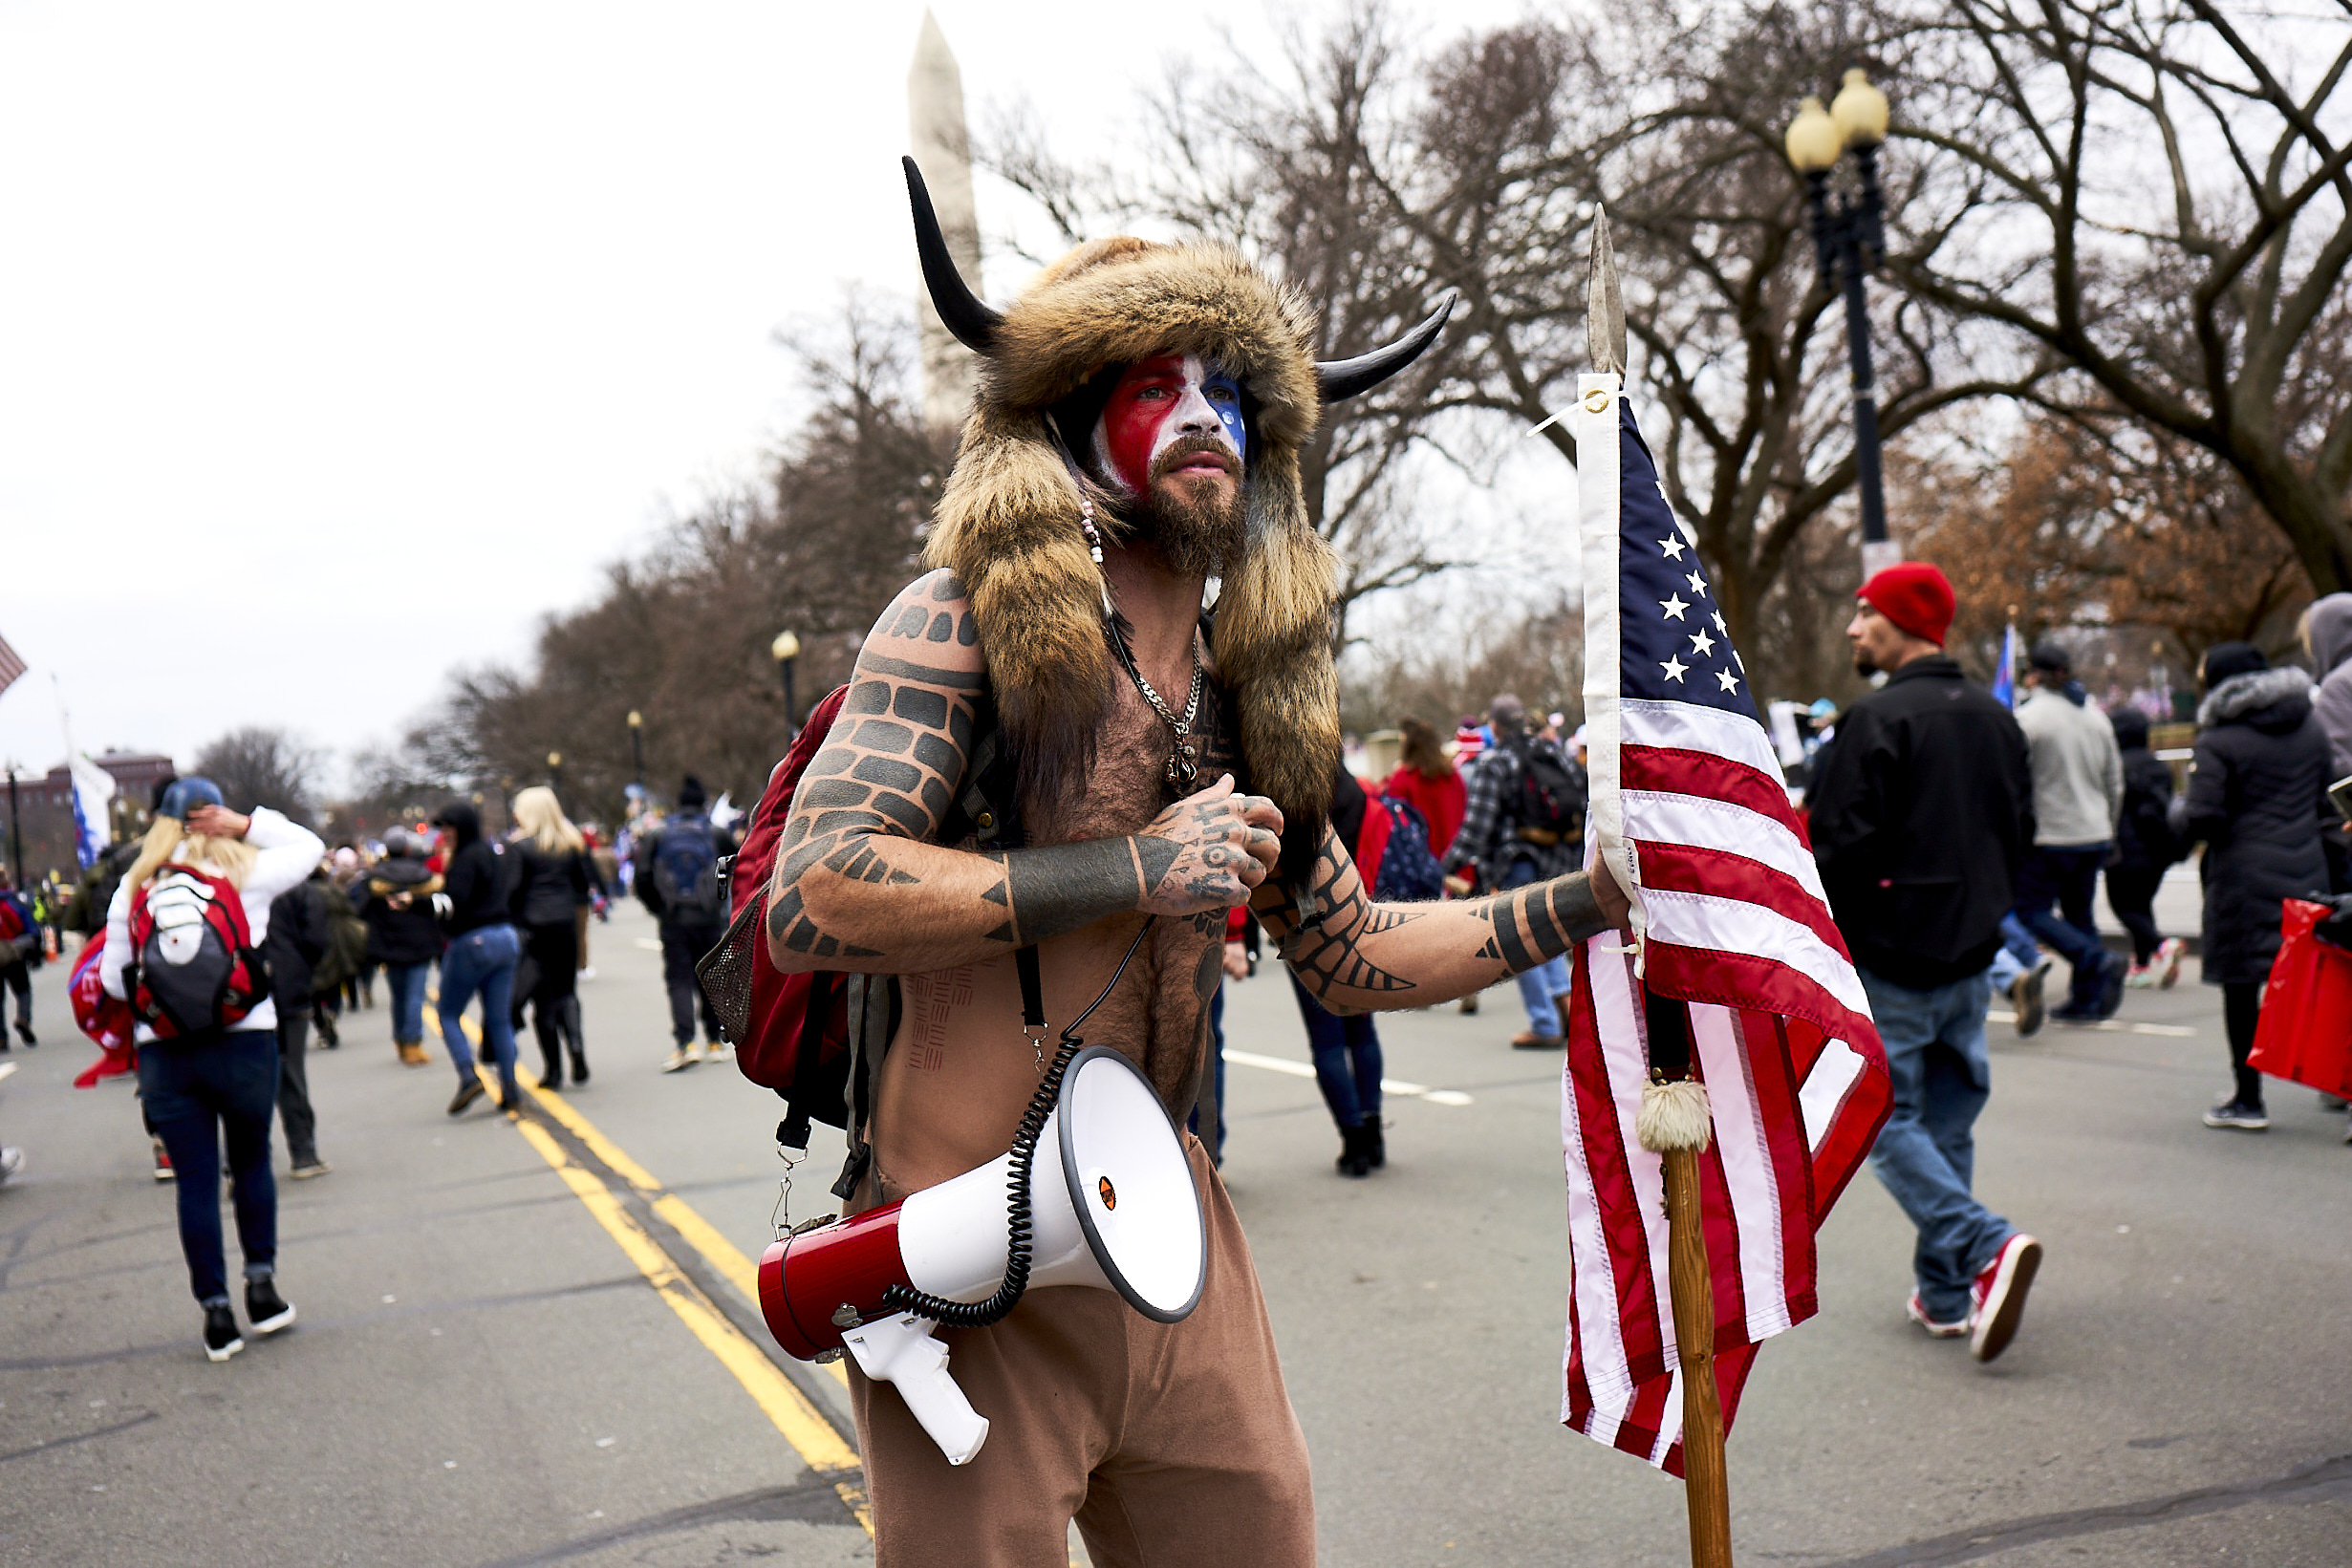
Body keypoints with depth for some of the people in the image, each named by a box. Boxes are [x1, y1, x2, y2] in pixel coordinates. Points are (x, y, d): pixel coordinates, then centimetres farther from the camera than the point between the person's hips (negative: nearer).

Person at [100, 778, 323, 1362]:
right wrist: (246, 823, 6)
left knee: (196, 1180, 7)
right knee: (252, 1163, 18)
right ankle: (261, 1285, 18)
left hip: (163, 1054, 1)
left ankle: (216, 1312, 10)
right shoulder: (247, 871, 0)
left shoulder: (132, 889, 5)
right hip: (245, 1044, -1)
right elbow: (309, 845, 16)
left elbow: (113, 978, 7)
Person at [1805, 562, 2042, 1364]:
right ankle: (1944, 1291, 18)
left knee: (1886, 1121, -1)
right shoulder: (1995, 719, 10)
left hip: (1890, 959, -8)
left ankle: (1987, 1247, -18)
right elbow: (2020, 831, 16)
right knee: (1948, 1122, 14)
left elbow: (1842, 846, -18)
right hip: (1969, 958, 8)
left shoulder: (1877, 720, -15)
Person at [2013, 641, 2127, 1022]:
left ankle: (2098, 961, -19)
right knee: (2079, 913, 14)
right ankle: (2088, 999, 11)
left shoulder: (2029, 715, -11)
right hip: (2094, 835, 7)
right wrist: (2107, 827, 28)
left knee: (2031, 910, -1)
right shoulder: (2096, 716, 11)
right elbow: (2115, 782, 17)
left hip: (2050, 837, -7)